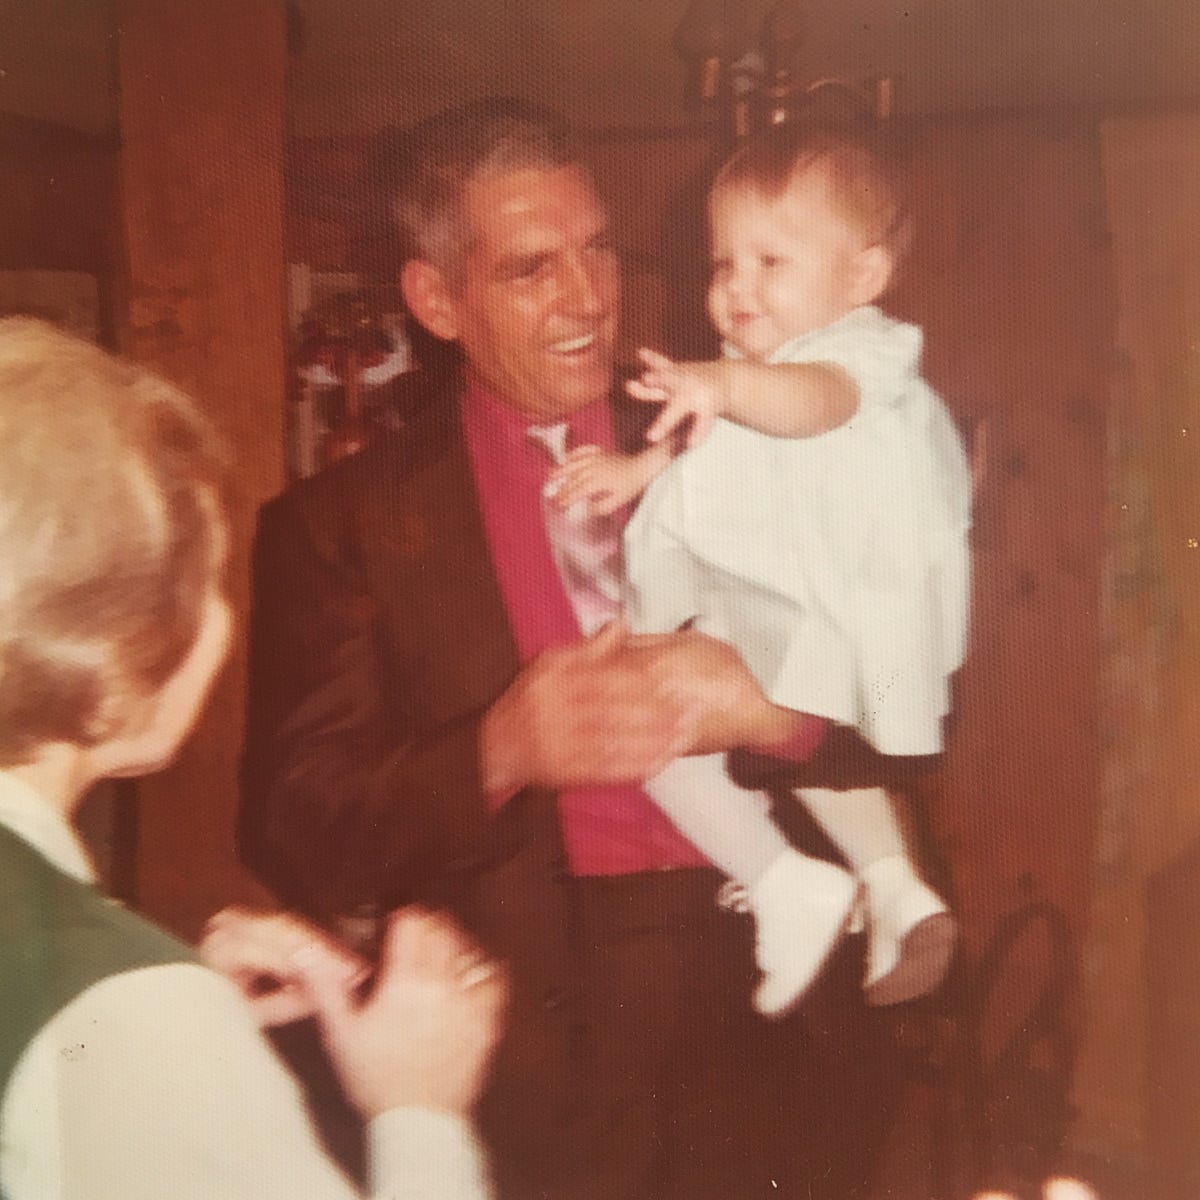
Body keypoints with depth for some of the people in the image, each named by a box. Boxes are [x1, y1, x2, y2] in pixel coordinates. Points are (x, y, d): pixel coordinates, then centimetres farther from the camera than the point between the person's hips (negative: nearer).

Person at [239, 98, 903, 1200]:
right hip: (534, 1073, -2)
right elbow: (294, 838, -7)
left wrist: (766, 706, -18)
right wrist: (498, 752, -24)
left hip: (772, 1025, 2)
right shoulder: (339, 525, -3)